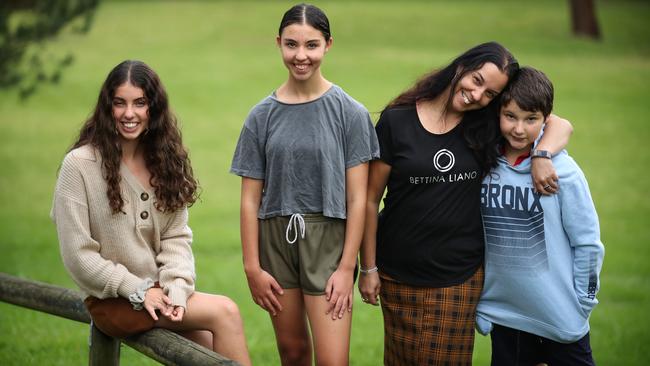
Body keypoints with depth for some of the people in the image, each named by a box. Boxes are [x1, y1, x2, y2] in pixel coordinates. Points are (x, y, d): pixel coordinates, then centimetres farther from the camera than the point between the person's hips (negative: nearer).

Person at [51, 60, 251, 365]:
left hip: (160, 291, 5)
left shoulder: (165, 160, 8)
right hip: (113, 302, -5)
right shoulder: (79, 165, -9)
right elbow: (77, 253, -11)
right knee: (224, 312, -21)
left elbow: (176, 237, 4)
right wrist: (138, 290, -13)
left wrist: (176, 290, -13)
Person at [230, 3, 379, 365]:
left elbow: (357, 198, -5)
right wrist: (252, 267, 0)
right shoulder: (263, 115, 3)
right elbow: (251, 199, 4)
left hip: (328, 239, -3)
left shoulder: (350, 113, -4)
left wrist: (347, 268, -10)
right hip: (276, 237, 3)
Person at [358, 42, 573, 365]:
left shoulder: (487, 125, 1)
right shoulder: (396, 121, -6)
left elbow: (561, 126, 1)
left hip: (461, 277, 2)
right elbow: (370, 199, -3)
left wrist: (541, 157, -21)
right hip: (399, 275, -1)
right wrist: (368, 268, -3)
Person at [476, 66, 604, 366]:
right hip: (503, 317, 3)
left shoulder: (563, 171, -12)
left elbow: (588, 243, -7)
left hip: (560, 320, -3)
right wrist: (476, 305, 8)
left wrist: (581, 304, -5)